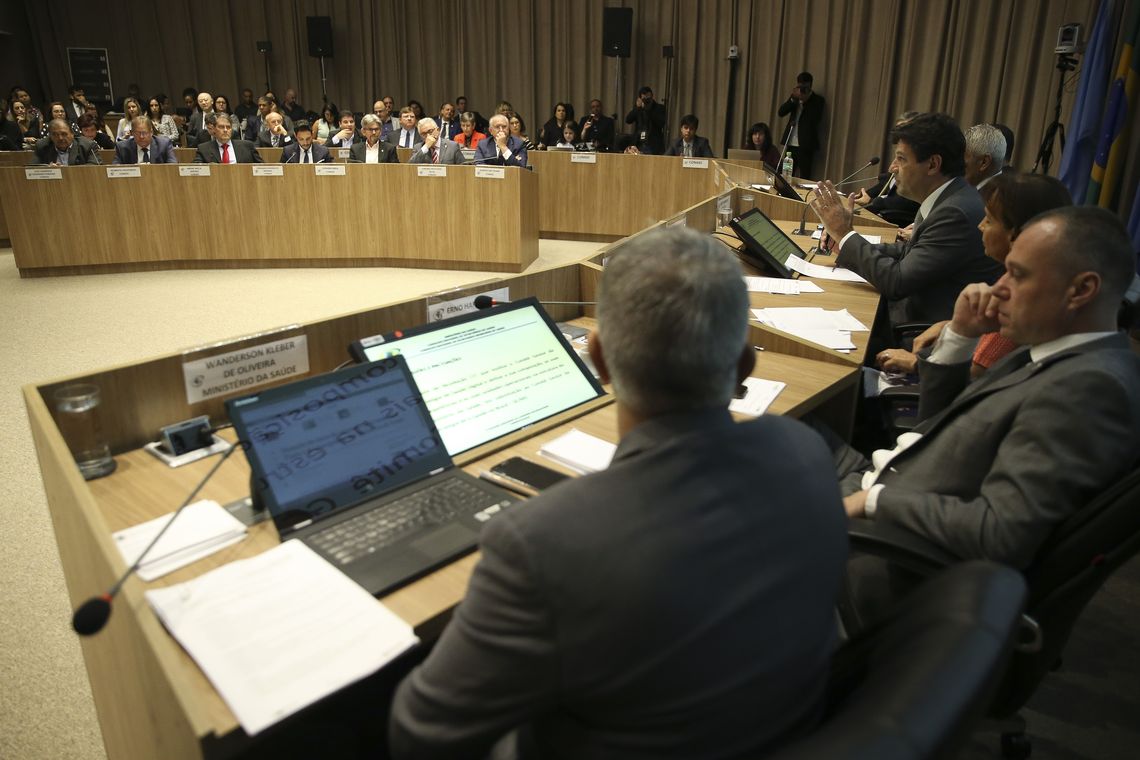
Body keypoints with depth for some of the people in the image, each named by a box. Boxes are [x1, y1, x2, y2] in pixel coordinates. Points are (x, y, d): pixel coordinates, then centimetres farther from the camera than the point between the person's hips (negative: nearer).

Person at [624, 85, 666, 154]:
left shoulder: (660, 108, 3)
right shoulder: (637, 107, 12)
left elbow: (661, 123, -13)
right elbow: (628, 120, -1)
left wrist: (648, 110, -15)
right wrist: (637, 107, -14)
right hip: (638, 145, 3)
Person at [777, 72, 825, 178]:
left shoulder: (817, 99, 2)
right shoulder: (795, 96, 16)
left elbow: (816, 119, -12)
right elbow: (781, 112, 4)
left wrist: (805, 101, -14)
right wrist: (793, 98, -9)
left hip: (806, 145, -4)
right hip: (791, 143, 5)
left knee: (804, 177, -8)